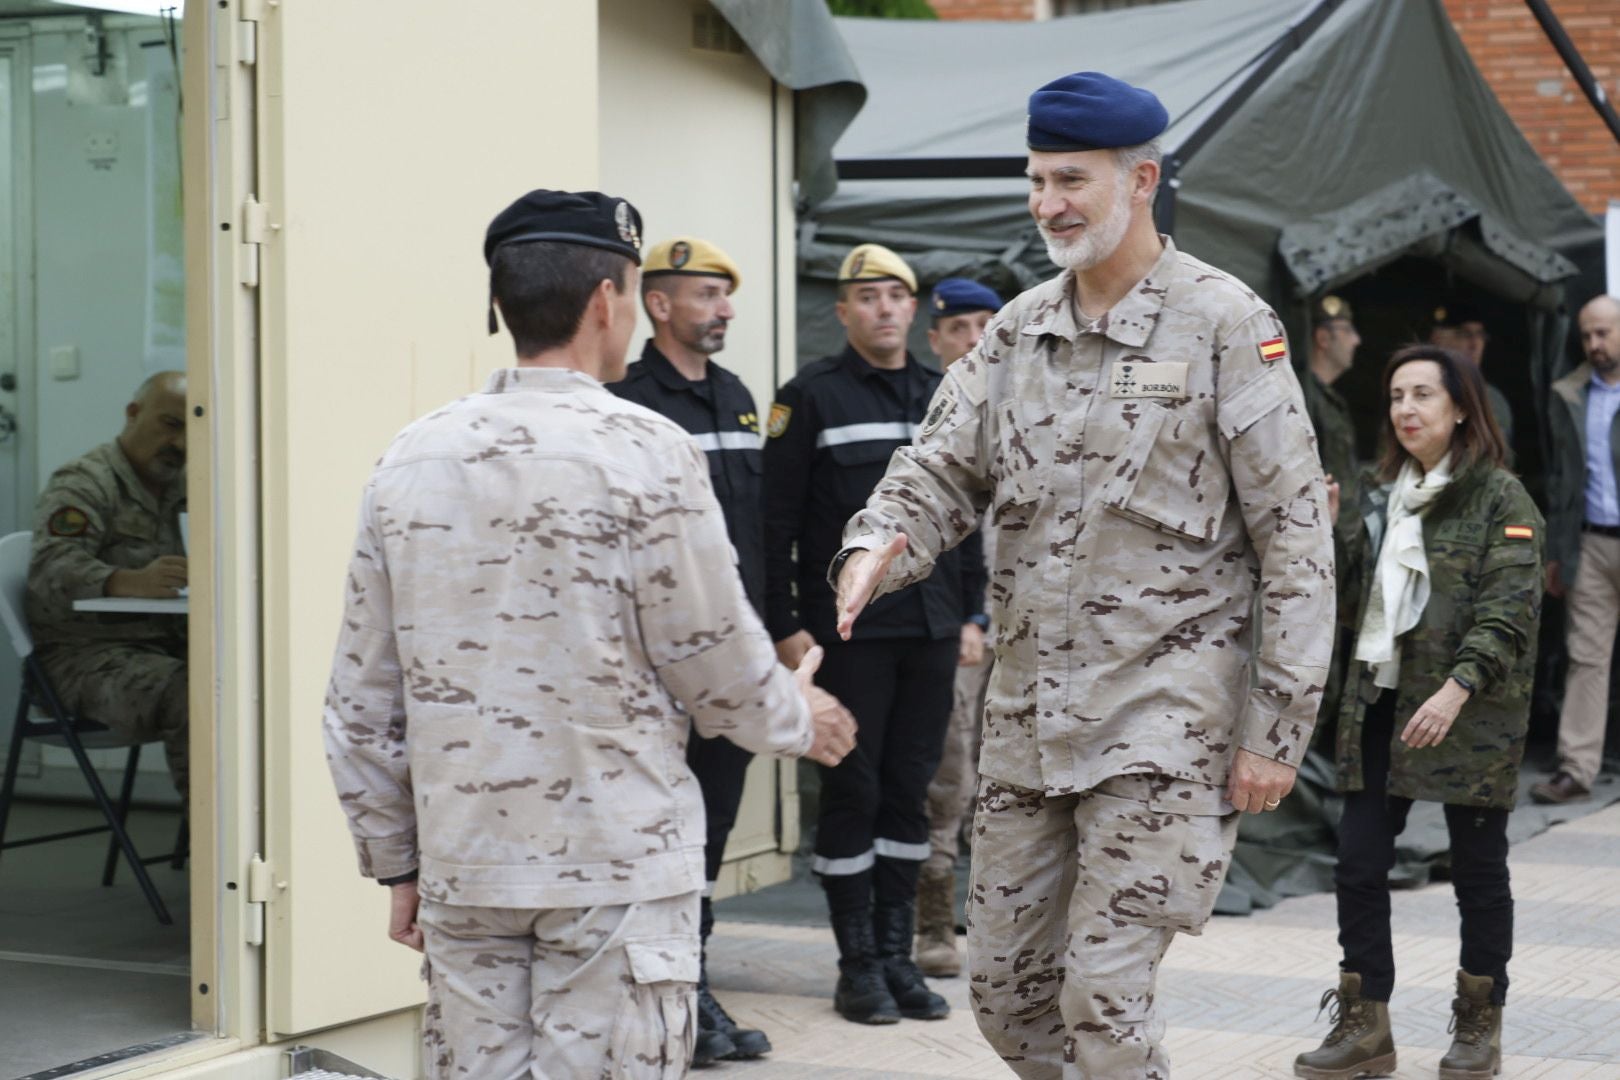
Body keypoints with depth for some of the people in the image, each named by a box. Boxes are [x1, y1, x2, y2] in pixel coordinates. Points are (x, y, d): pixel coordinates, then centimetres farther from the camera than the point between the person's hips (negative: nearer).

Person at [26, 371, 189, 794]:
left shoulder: (183, 487, 20)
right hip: (89, 652, -7)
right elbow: (51, 568, -21)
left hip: (167, 645, 7)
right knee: (187, 694, -35)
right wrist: (131, 583, -40)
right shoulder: (82, 485, -6)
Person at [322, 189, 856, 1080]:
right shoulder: (646, 452, -9)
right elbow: (719, 668, -5)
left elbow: (362, 702, 8)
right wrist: (797, 719, 16)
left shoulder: (409, 462, 5)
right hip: (617, 871, -5)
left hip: (462, 868, 5)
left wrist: (396, 863, 17)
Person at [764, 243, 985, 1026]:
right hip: (849, 630, -5)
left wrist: (971, 612, 12)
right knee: (852, 792, 0)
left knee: (909, 791, 9)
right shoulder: (811, 397, -3)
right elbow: (776, 519, -6)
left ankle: (898, 955, 17)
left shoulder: (943, 397, 12)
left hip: (931, 631, 5)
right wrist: (784, 625, -11)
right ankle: (857, 966, 8)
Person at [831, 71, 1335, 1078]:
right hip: (1027, 715, 7)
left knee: (1103, 994, -9)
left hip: (1163, 712, -6)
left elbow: (1296, 540, -8)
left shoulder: (1225, 324, -7)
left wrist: (1276, 729, -11)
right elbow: (941, 468, 9)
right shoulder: (1017, 329, 11)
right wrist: (876, 548, -15)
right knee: (1004, 984, 11)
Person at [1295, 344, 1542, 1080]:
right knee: (1358, 865, 2)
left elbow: (1509, 610, -15)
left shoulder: (1500, 497, -7)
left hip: (1467, 711, -5)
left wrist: (1456, 689, -26)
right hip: (1381, 701, 5)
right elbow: (1349, 586, 14)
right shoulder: (1381, 493, 12)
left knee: (1477, 869, 6)